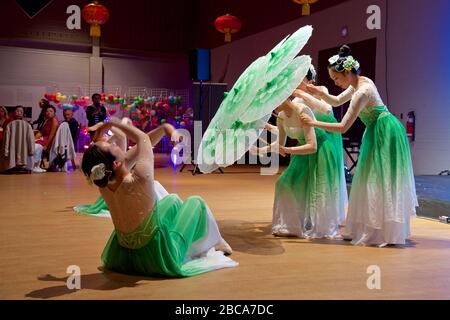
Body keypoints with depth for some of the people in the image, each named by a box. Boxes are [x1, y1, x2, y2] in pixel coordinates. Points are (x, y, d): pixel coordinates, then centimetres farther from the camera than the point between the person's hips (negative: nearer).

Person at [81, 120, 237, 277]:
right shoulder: (139, 180, -35)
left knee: (173, 200, 27)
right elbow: (143, 138, -16)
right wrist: (114, 123, -8)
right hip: (157, 257, -6)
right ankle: (216, 243, 39)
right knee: (195, 202, 14)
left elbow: (143, 141, -3)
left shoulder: (103, 185, -13)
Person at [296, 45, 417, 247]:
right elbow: (337, 101, 18)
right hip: (378, 133, 10)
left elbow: (343, 127, -25)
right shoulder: (361, 82, 4)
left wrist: (314, 123, -18)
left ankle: (382, 233, 5)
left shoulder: (361, 92, -25)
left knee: (382, 183, -4)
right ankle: (374, 229, 23)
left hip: (384, 135, -10)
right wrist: (320, 93, 2)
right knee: (375, 182, 14)